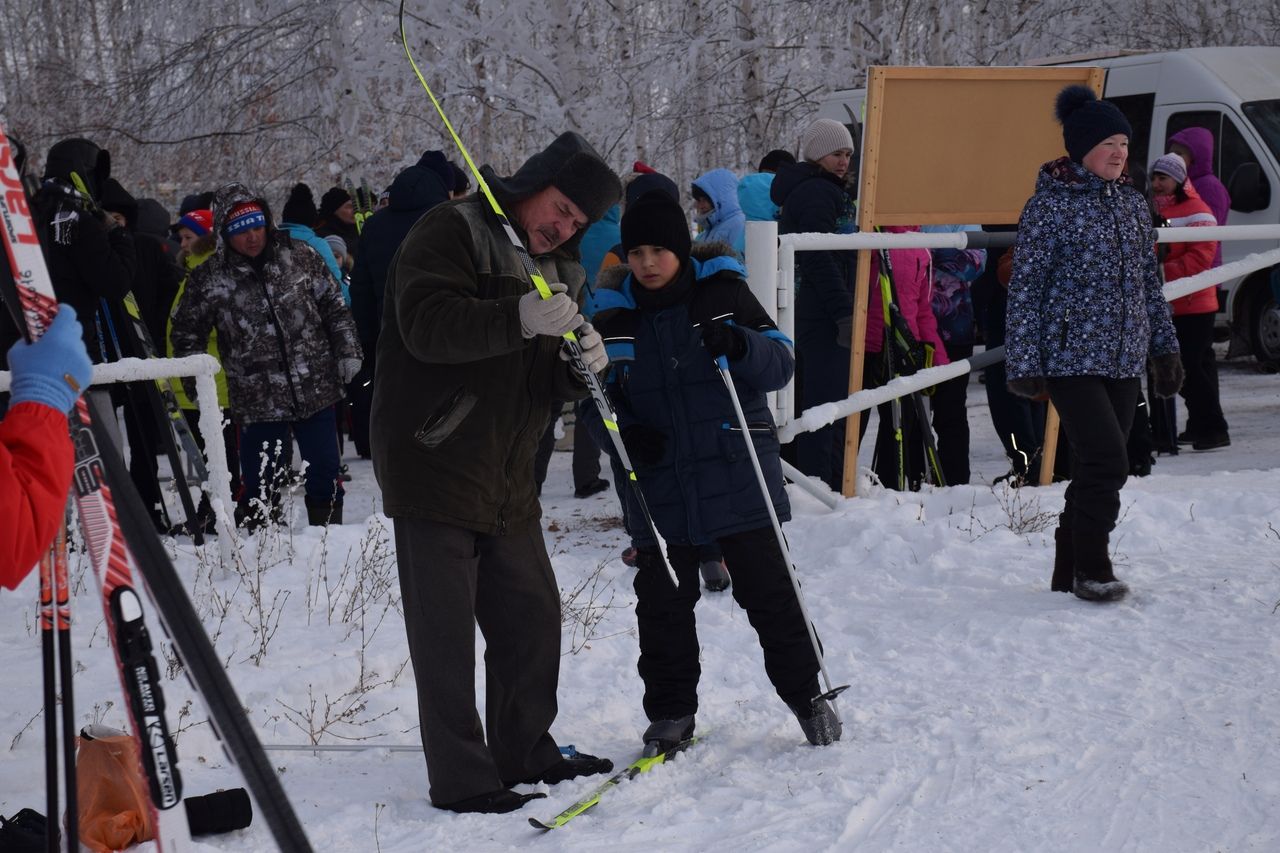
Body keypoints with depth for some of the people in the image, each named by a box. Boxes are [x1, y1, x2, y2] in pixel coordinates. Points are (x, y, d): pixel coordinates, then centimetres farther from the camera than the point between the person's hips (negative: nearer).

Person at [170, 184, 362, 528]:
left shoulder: (300, 258, 2)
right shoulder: (208, 279, -1)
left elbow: (335, 309, 10)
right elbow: (186, 332, 10)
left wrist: (348, 352, 4)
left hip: (316, 392, 2)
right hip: (258, 403, -1)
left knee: (325, 477, 11)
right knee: (261, 487, 2)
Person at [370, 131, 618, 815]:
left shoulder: (556, 269, 17)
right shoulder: (450, 232, -8)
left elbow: (544, 389, 15)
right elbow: (425, 324, -25)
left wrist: (580, 369, -8)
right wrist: (520, 320, -36)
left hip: (505, 478, 8)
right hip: (434, 468, -8)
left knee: (532, 617, 14)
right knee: (446, 632, -4)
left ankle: (524, 752, 29)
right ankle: (461, 778, 3)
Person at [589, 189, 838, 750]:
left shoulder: (724, 294, -3)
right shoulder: (615, 316, 4)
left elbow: (780, 364, -3)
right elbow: (602, 394, 15)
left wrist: (739, 345, -24)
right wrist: (624, 431, -6)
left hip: (737, 476, -2)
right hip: (661, 487, 2)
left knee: (769, 592, 4)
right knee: (662, 602, 7)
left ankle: (805, 694, 20)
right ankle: (670, 709, 21)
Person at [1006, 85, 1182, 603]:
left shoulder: (1133, 204, 12)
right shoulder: (1049, 206, -7)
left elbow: (1150, 282, 20)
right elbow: (1026, 288, -7)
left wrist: (1165, 348, 18)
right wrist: (1024, 363, -11)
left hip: (1124, 360, 6)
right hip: (1071, 360, -6)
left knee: (1095, 468, 8)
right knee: (1106, 463, -15)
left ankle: (1070, 574, 18)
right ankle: (1091, 570, 0)